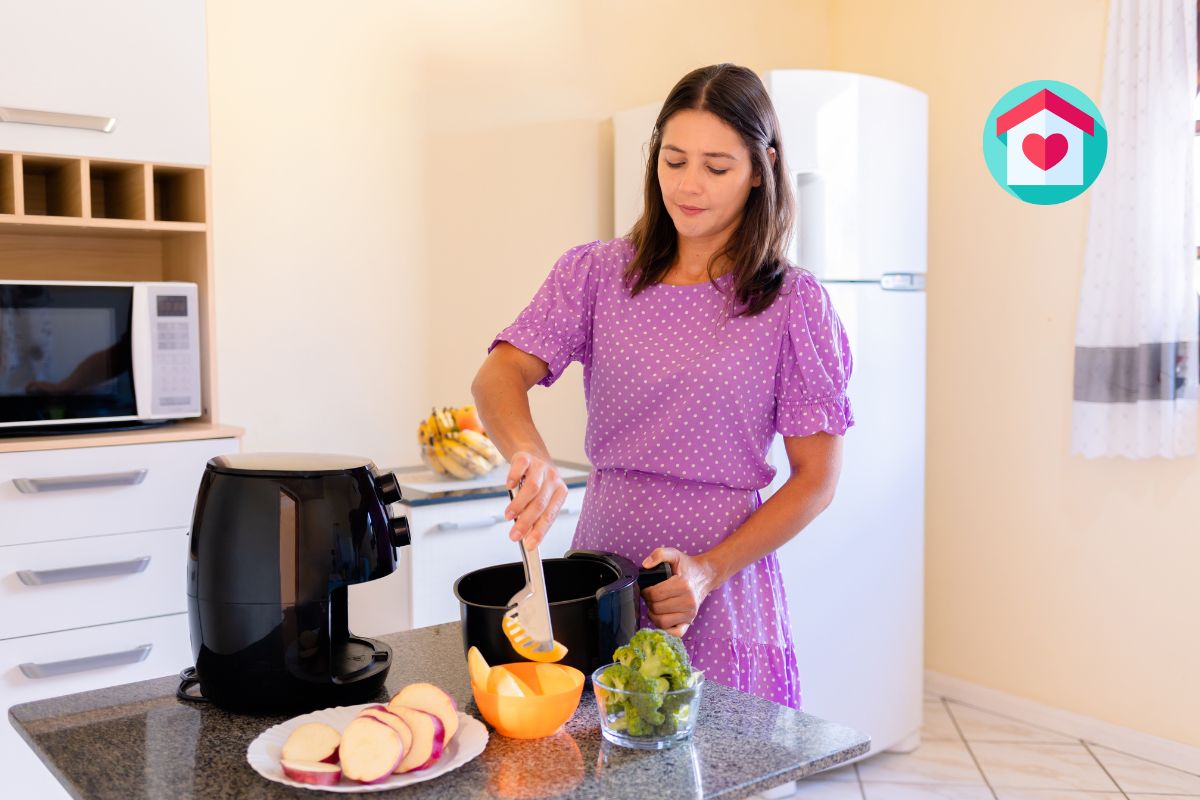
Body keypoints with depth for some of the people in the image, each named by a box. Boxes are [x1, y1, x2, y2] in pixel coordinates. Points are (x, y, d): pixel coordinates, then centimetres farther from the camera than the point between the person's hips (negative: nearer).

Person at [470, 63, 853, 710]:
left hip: (724, 597, -1)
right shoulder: (596, 273, 3)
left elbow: (816, 478, -3)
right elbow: (499, 375, -9)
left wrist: (709, 570, -14)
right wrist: (530, 453, -32)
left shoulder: (794, 303, -3)